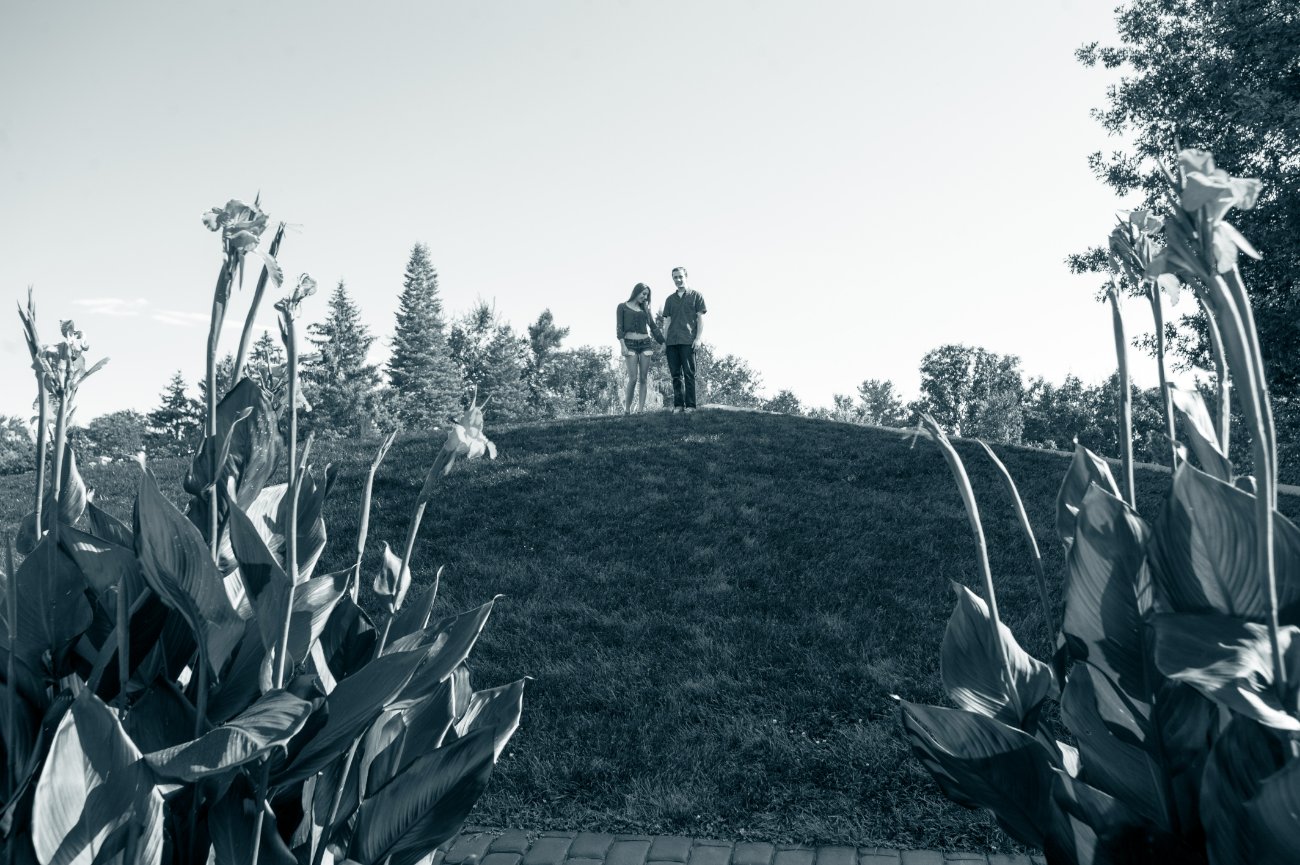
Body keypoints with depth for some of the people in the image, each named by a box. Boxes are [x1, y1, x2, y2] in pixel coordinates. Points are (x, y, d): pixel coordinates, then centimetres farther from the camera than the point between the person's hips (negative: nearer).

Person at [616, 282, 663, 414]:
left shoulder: (644, 309, 17)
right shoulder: (623, 307, 7)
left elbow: (653, 327, 18)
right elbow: (619, 328, 0)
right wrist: (623, 346, -10)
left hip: (645, 343, 4)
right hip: (630, 344, -4)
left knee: (643, 378, -2)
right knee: (633, 378, -14)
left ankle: (640, 410, -1)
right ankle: (627, 409, -3)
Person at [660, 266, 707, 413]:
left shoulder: (696, 295, 8)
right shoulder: (670, 299, 19)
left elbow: (700, 318, 2)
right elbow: (667, 321, 17)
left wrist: (698, 338, -8)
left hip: (688, 341, -4)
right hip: (672, 341, 4)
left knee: (689, 373, -6)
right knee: (676, 374, 3)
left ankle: (690, 405, -6)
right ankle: (678, 405, 5)